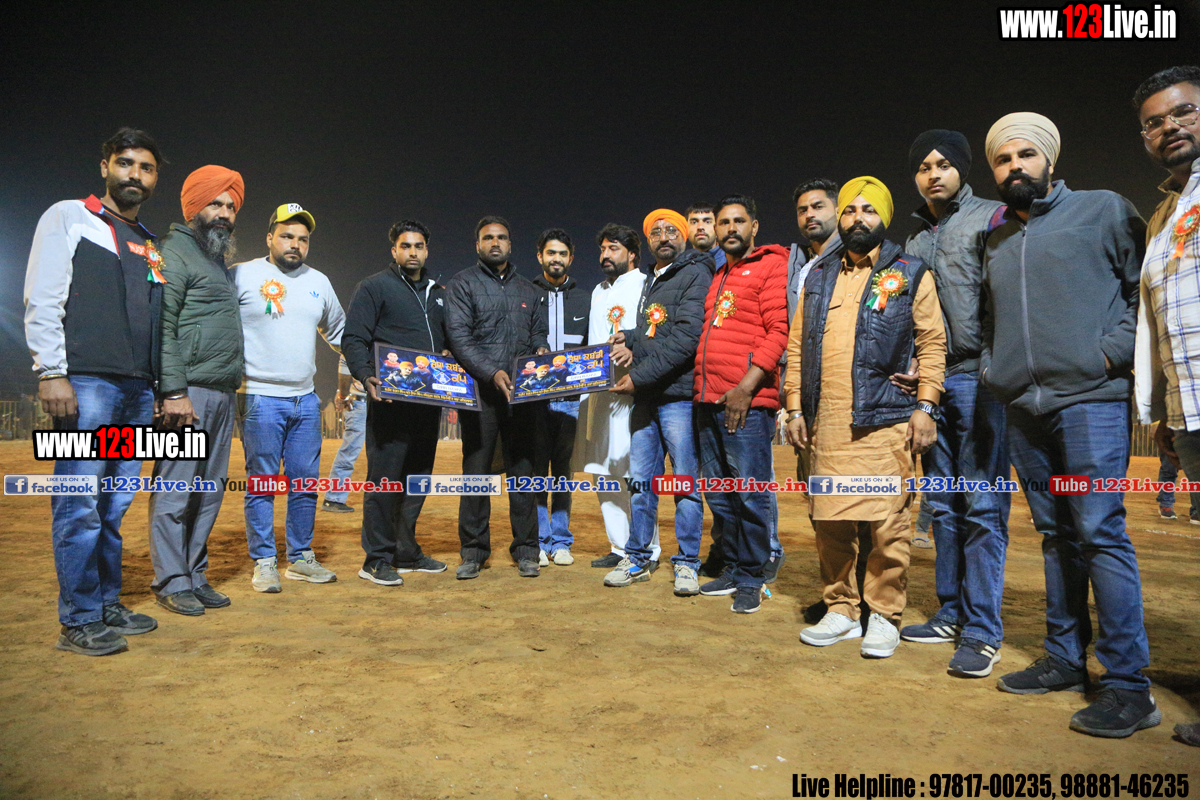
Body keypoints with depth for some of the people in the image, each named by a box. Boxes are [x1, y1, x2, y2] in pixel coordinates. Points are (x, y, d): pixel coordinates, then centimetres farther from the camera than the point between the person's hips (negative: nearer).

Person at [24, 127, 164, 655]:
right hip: (85, 382, -6)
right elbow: (42, 299, -4)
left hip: (137, 390, 6)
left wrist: (159, 387, 14)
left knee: (116, 505, 9)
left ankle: (107, 606, 17)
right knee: (80, 505, -6)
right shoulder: (68, 218, 5)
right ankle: (78, 621, 2)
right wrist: (51, 371, -13)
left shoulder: (150, 246, 22)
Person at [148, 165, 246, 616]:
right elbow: (162, 327, -12)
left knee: (209, 493, 10)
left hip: (221, 394, 8)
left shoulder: (220, 259, 23)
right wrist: (174, 391, -19)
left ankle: (195, 576, 17)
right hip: (189, 393, -8)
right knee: (175, 490, -3)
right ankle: (171, 583, 5)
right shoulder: (175, 252, -3)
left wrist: (231, 383, 15)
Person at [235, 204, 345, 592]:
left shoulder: (319, 282, 14)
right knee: (262, 484, 0)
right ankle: (264, 562, 11)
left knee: (306, 483, 8)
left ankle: (301, 558, 19)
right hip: (260, 398, -5)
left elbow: (339, 331, 25)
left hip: (306, 400, 5)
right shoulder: (242, 275, -2)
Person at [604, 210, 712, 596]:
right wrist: (631, 340, 2)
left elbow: (687, 337, -16)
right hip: (646, 398, 8)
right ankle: (638, 559, 21)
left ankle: (687, 563, 10)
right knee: (640, 481, 10)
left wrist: (639, 375, -16)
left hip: (679, 394, -7)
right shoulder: (650, 282, 20)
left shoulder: (695, 275, -5)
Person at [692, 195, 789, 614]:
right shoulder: (718, 278, 24)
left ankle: (751, 579, 7)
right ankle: (733, 568, 23)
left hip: (746, 400, -8)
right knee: (718, 493, 12)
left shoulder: (771, 266, -1)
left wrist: (747, 385, -18)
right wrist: (701, 385, 16)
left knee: (750, 493, -4)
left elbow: (780, 330, -11)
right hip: (708, 399, 8)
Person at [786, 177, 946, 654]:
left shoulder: (911, 274, 8)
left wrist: (925, 407, -7)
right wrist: (795, 408, 8)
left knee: (888, 522, -2)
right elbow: (797, 347, 16)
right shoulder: (818, 279, 18)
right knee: (830, 521, 6)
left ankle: (884, 615, 14)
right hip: (827, 422, 4)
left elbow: (932, 343, 2)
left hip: (887, 419, -3)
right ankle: (841, 610, 20)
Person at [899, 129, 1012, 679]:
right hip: (931, 381, 6)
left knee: (983, 504, -7)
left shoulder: (992, 218, 2)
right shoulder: (914, 239, 20)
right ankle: (952, 613, 19)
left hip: (978, 377, -6)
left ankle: (982, 630, -1)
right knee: (943, 504, 10)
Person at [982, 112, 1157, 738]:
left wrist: (1113, 351, -10)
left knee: (1100, 532, -9)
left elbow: (1147, 287, 1)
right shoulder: (995, 243, 18)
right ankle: (1065, 659, 18)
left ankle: (1128, 683, -1)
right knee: (1056, 535, 10)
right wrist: (991, 369, 17)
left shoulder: (1103, 210, 5)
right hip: (1024, 406, 5)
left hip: (1089, 397, -5)